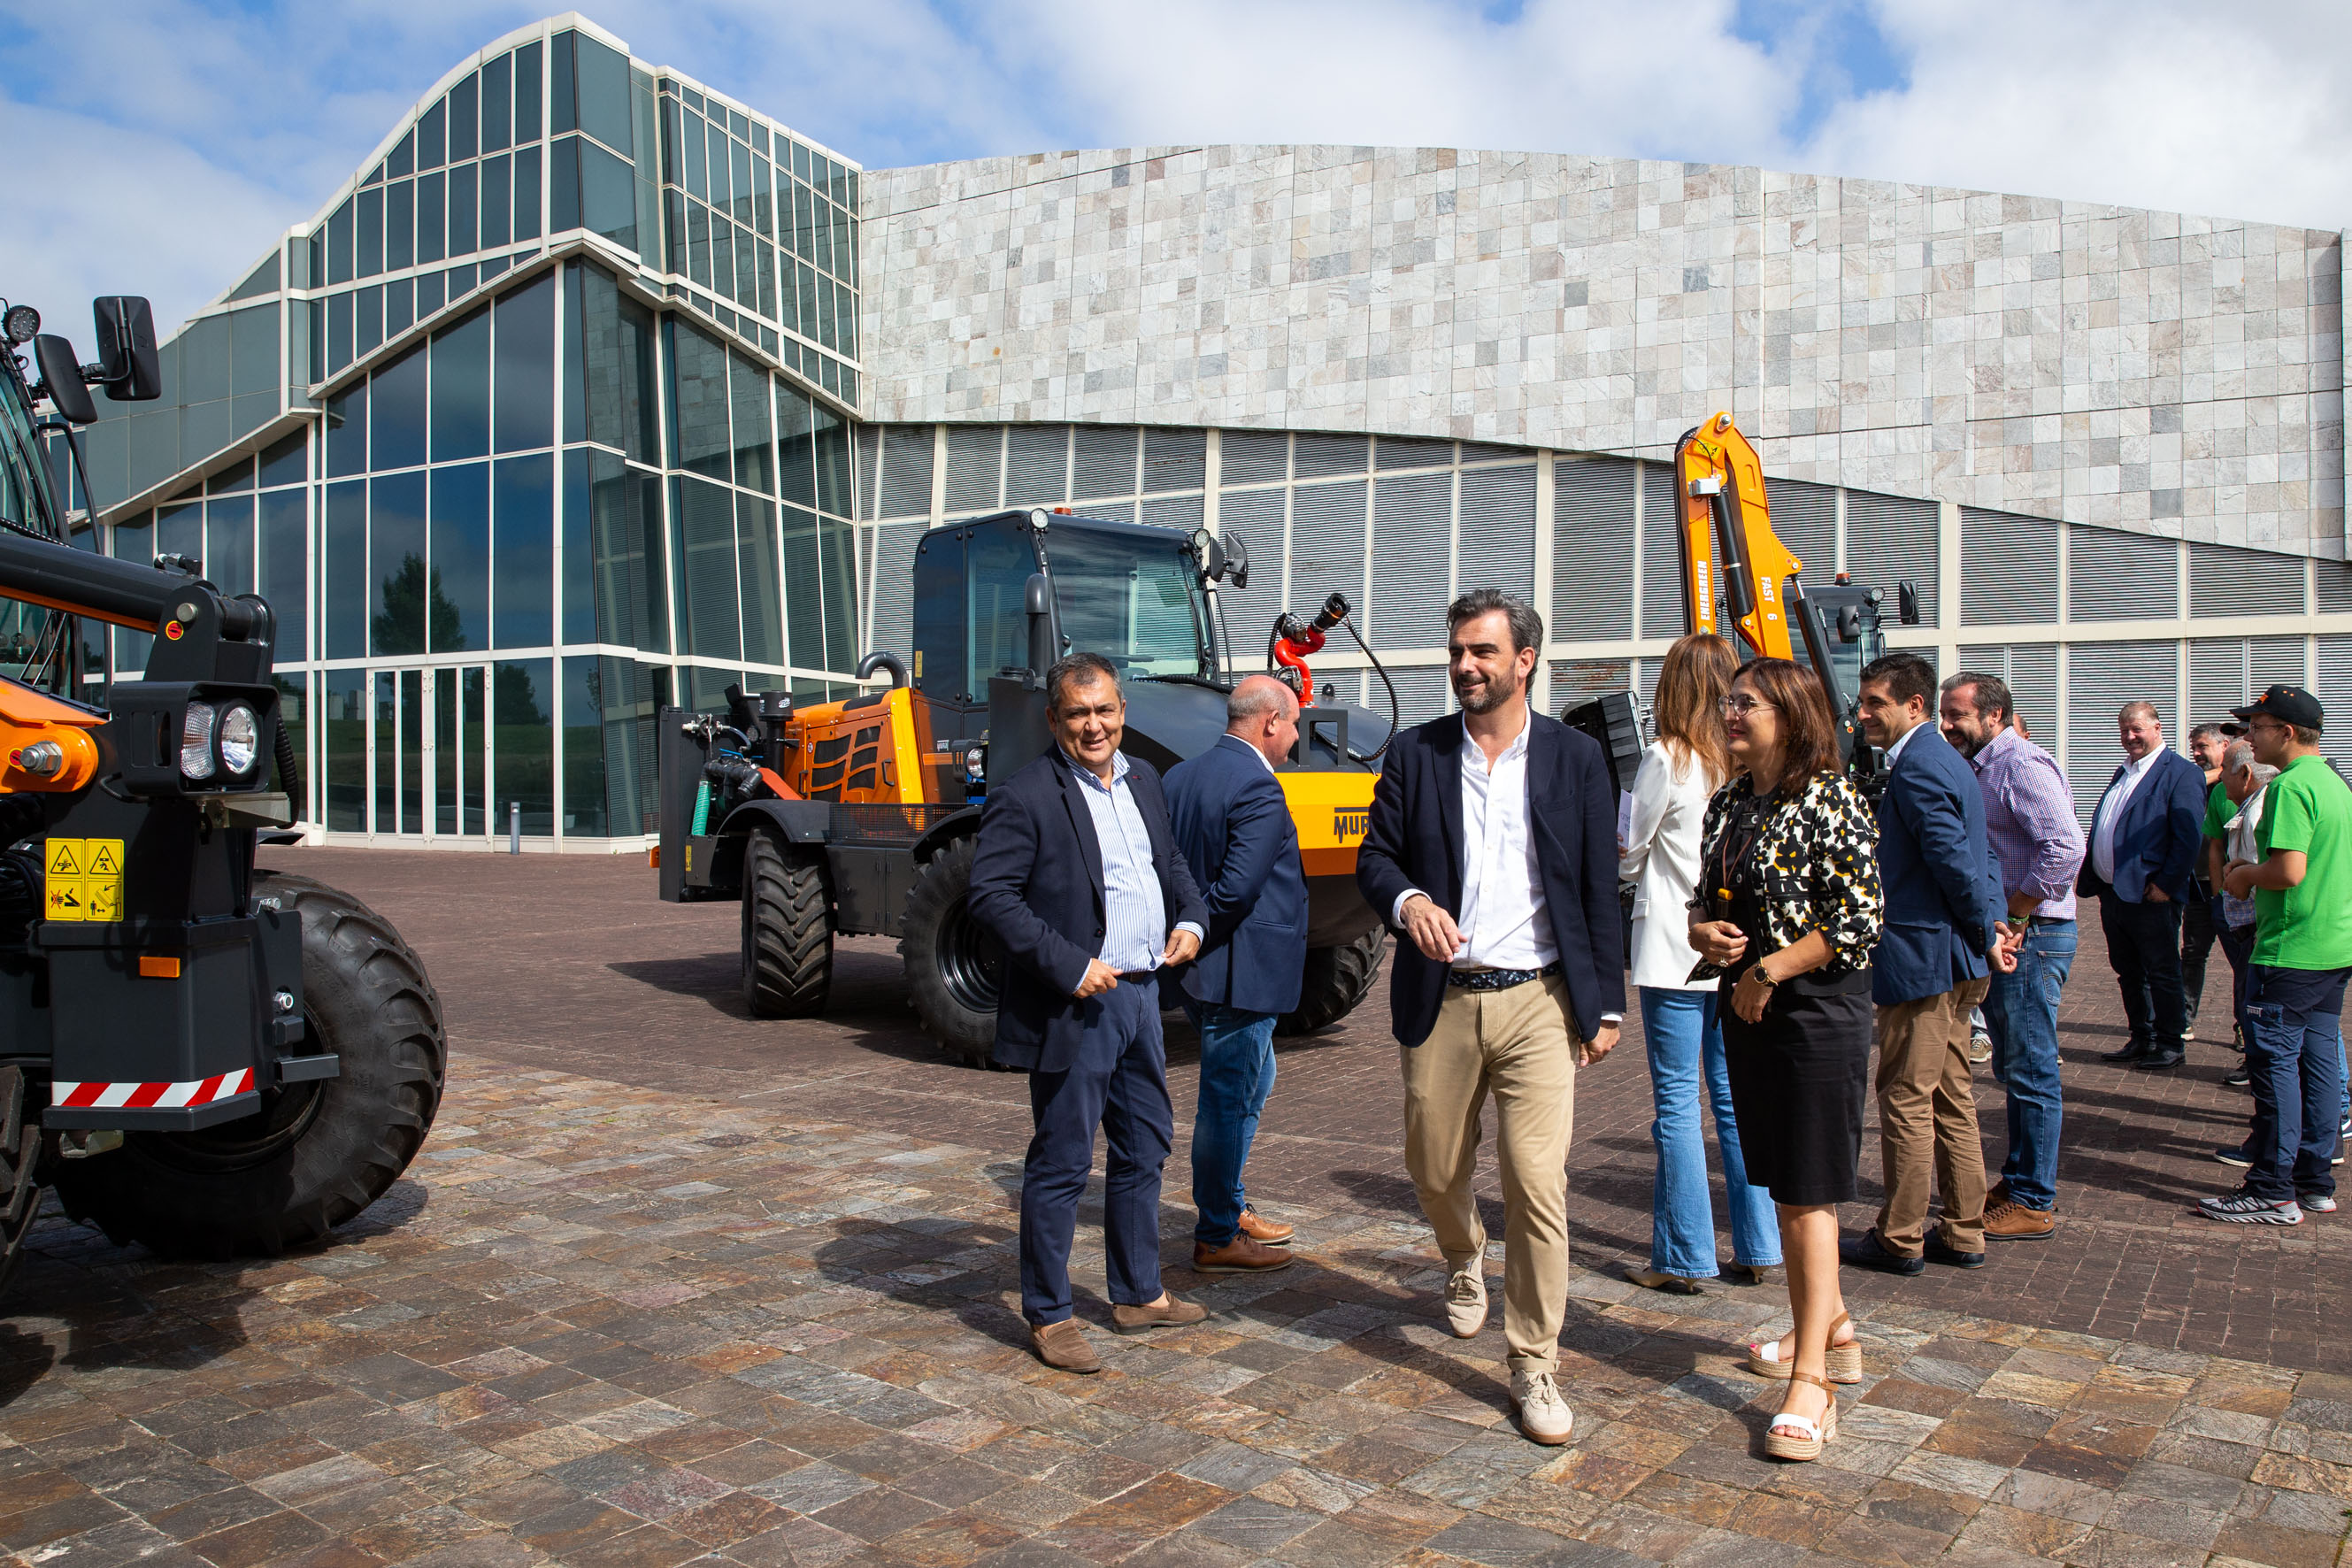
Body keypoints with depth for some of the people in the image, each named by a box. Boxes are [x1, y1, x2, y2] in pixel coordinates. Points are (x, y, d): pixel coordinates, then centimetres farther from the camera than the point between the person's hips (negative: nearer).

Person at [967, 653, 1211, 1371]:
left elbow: (1171, 859, 23)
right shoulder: (1024, 797, -13)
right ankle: (1049, 1317, 16)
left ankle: (1138, 1295, 34)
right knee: (1060, 1164, 2)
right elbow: (990, 895, -18)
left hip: (1141, 995, 8)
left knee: (1145, 1148, 18)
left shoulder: (1143, 780, 11)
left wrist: (1191, 917, 4)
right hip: (1074, 1009, -8)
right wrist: (1070, 966, -22)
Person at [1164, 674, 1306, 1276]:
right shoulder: (1259, 791, -20)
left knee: (1252, 1082, 24)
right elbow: (1238, 888, -26)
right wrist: (1199, 929, -11)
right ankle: (1215, 1239, 14)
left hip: (1205, 966, 10)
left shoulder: (1181, 777, 8)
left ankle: (1226, 1206, 35)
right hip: (1241, 971, -10)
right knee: (1228, 1100, 2)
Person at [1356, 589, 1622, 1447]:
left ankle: (1534, 1367, 9)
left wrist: (1606, 1005, 3)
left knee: (1538, 1184, -7)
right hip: (1442, 999, 2)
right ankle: (1464, 1260, 49)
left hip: (1538, 1000, -2)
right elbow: (1373, 855, 6)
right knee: (1435, 1171, 14)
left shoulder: (1575, 758, 2)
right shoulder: (1415, 754, 4)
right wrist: (1408, 901, -17)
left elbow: (1600, 889, 4)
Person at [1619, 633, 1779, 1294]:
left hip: (1674, 950, -6)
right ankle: (1757, 1249, 19)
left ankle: (1682, 1258, 7)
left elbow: (1628, 857, -5)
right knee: (1737, 1098, 13)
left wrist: (1626, 856, 15)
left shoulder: (1667, 760, -11)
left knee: (1677, 1101, 1)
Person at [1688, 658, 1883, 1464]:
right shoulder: (1728, 803, 10)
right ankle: (1830, 1327, 35)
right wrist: (1702, 932, -4)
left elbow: (1860, 919, -17)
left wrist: (1768, 970, -16)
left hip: (1817, 1012, -7)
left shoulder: (1831, 801, -12)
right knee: (1783, 1183, 17)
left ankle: (1811, 1382, -1)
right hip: (1746, 1009, 8)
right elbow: (1705, 898, 18)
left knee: (1808, 1194, -6)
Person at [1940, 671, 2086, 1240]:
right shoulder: (1983, 767, 15)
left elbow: (2065, 847, -27)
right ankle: (2020, 1179, 28)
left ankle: (2033, 1203, 5)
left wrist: (2013, 917, -21)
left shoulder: (2022, 766, -15)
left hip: (2029, 938, -10)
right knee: (2014, 1069, 17)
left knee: (2031, 1072, -3)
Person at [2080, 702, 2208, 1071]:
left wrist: (2166, 885, -19)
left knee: (2161, 973, 3)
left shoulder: (2181, 772, -8)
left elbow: (2188, 838, -15)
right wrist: (2092, 878, 12)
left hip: (2149, 895, -8)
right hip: (2111, 892, 8)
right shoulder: (2123, 772, 18)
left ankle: (2170, 1044, 13)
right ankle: (2142, 1039, 25)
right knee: (2128, 972, 14)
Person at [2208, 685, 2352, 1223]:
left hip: (2290, 951, -9)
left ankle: (2273, 1192, 0)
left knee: (2275, 1059, -4)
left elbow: (2289, 871, -24)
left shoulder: (2291, 786, -16)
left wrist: (2244, 875, -5)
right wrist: (2251, 875, 17)